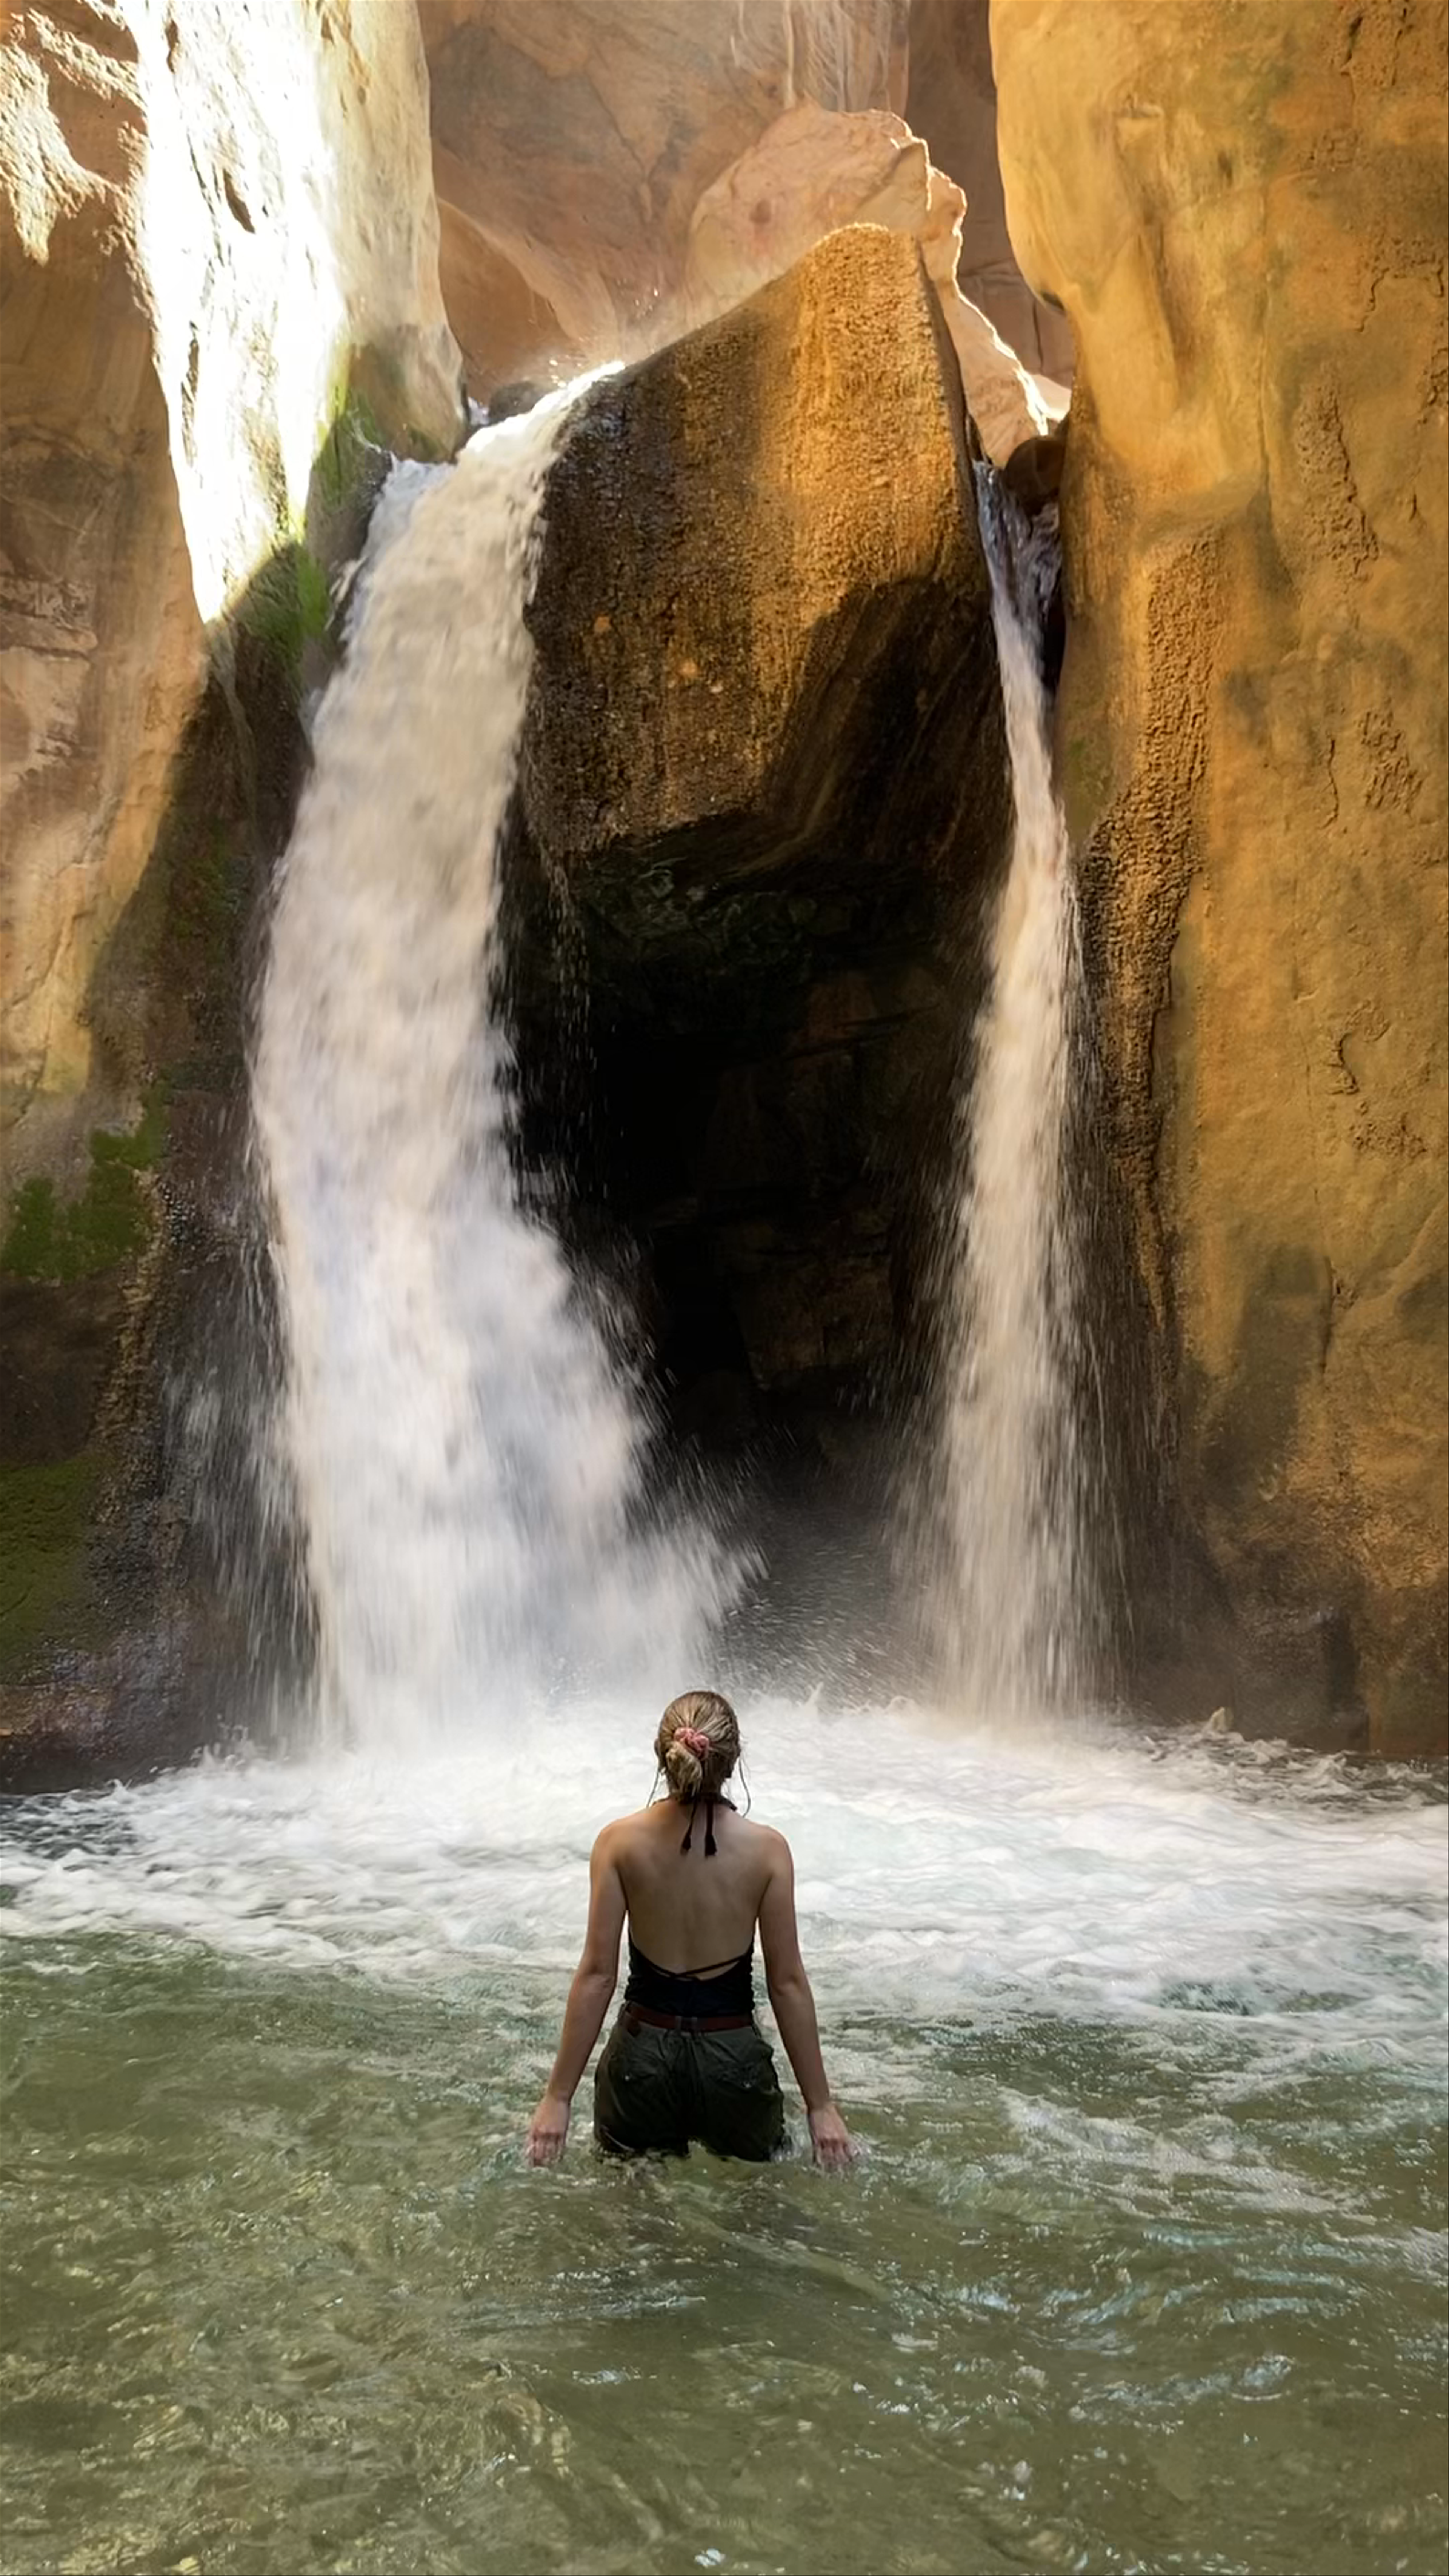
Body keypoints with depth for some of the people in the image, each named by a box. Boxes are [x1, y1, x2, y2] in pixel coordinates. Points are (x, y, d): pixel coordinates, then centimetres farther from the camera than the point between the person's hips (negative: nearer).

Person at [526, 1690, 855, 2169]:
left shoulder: (620, 1842, -10)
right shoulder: (767, 1849, -11)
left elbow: (597, 1974, -9)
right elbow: (787, 1982, -7)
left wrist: (559, 2097, -1)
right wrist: (820, 2105, 2)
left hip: (643, 2055, 0)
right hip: (732, 2057, 0)